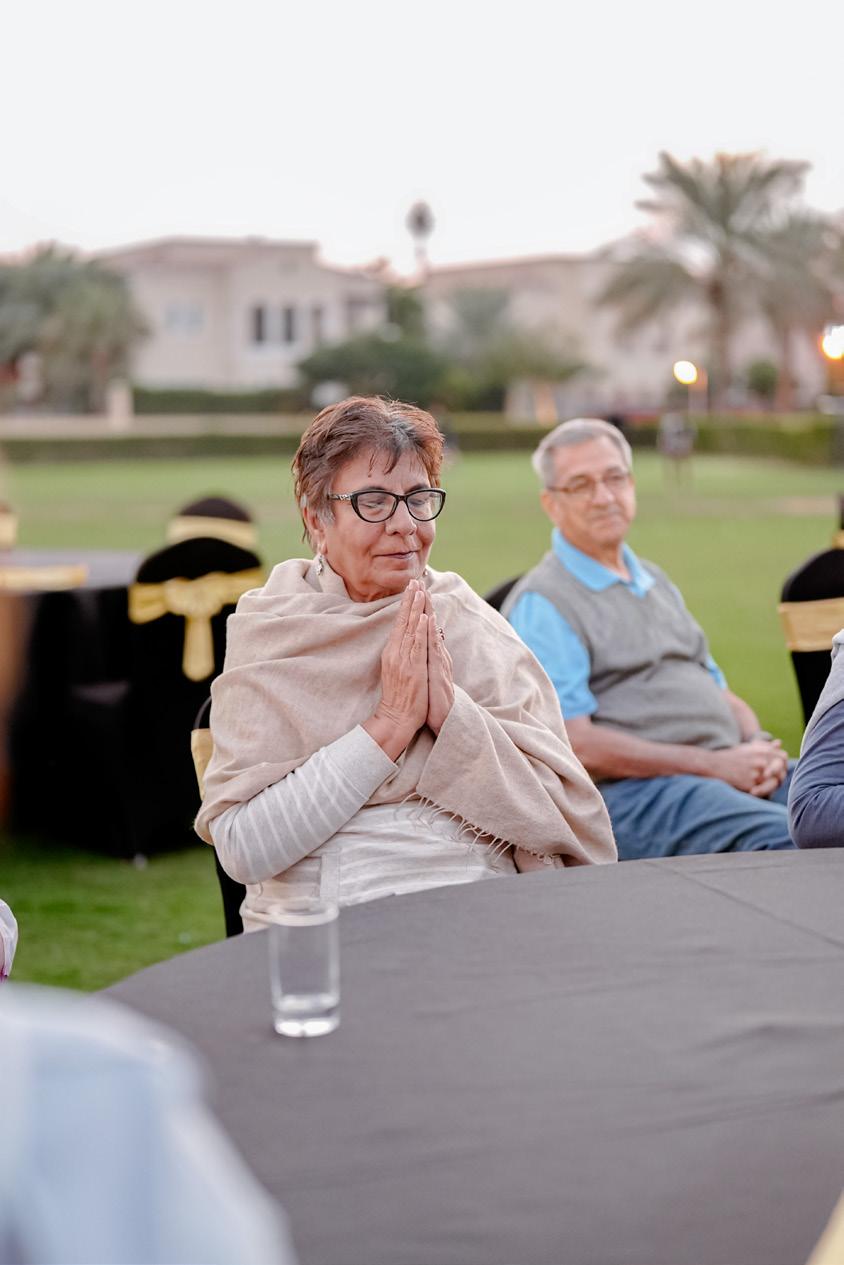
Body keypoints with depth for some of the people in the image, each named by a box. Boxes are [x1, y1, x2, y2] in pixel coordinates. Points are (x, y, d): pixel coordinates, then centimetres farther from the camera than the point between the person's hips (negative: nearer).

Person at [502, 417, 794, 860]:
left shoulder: (655, 582, 26)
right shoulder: (540, 603, -1)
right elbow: (574, 743, -12)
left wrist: (760, 747, 2)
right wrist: (716, 765, -14)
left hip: (733, 768, 8)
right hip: (630, 791, -8)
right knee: (782, 838, -35)